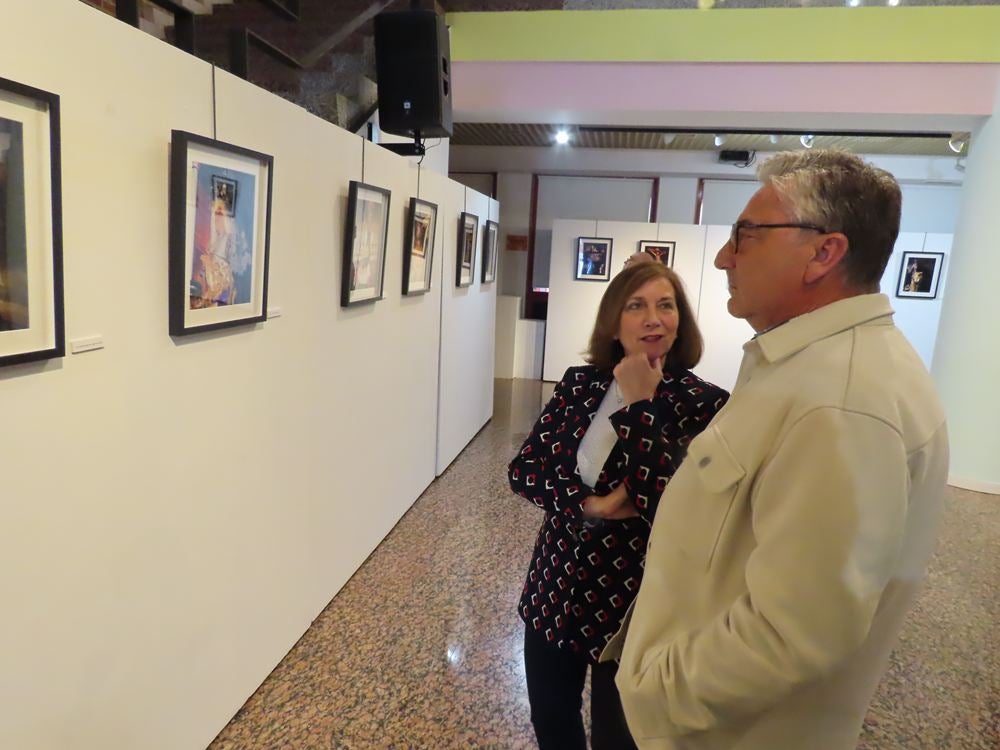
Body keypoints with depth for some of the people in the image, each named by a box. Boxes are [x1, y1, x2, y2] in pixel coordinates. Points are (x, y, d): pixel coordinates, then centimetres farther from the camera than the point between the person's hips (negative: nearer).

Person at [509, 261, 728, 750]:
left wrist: (640, 404, -23)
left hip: (633, 603, -3)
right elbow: (522, 469, -5)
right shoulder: (579, 383, -3)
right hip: (555, 588, 4)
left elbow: (666, 506, -25)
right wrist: (589, 504, -20)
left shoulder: (703, 403, -15)